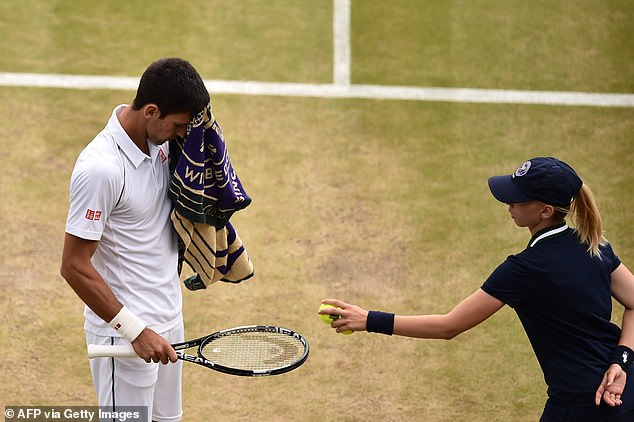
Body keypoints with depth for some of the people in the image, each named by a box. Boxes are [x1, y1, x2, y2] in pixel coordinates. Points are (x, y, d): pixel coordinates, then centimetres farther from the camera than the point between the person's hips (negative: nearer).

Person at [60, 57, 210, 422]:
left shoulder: (160, 138, -2)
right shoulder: (100, 168, -26)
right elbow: (74, 266, -22)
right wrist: (136, 330, -22)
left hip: (169, 319, 8)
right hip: (123, 333, -8)